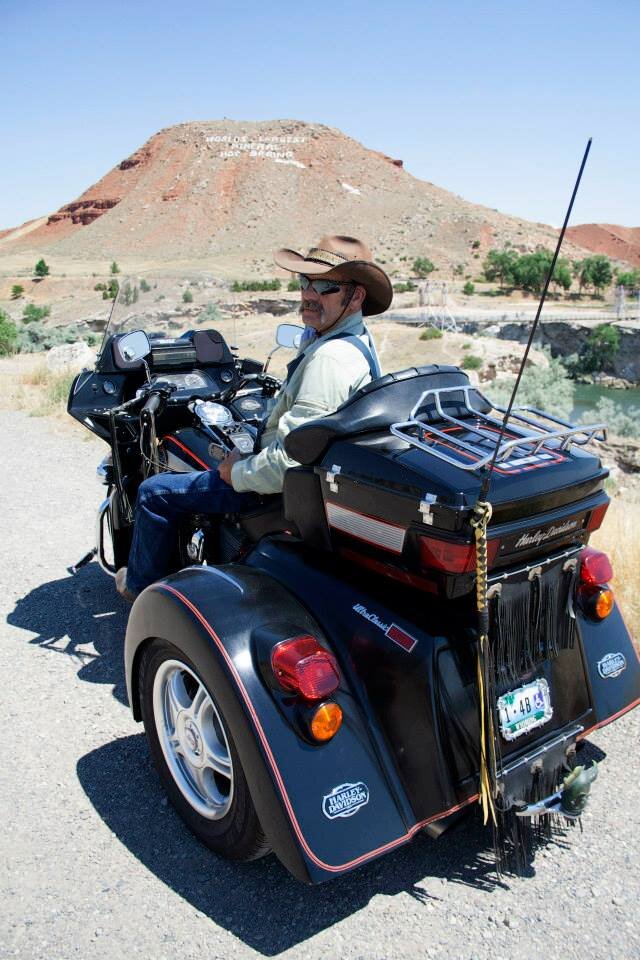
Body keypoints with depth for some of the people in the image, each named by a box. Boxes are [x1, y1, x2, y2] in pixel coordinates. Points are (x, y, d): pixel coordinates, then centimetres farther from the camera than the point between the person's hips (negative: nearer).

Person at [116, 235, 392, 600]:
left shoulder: (330, 358, -30)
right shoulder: (358, 338, 4)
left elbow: (293, 459, -34)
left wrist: (238, 473, -18)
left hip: (282, 488, -11)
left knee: (155, 492, -1)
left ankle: (143, 586, 23)